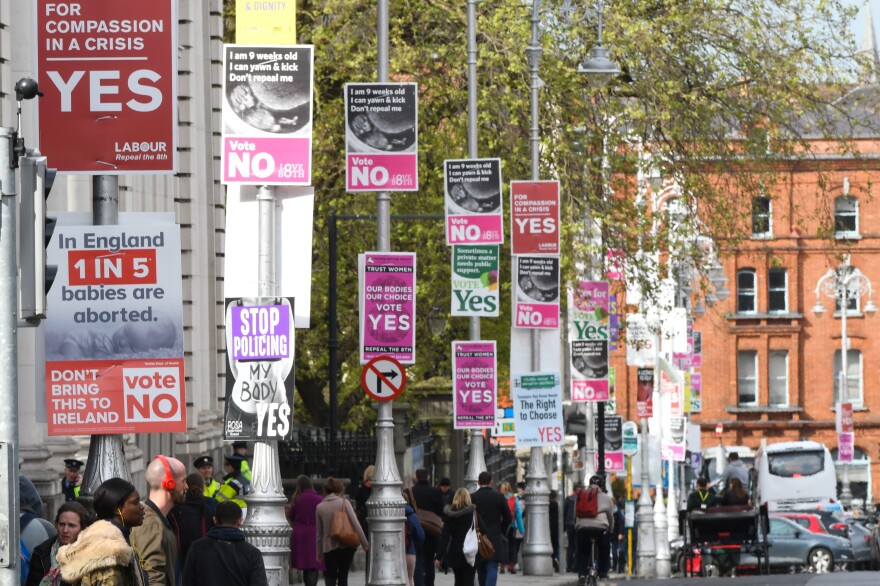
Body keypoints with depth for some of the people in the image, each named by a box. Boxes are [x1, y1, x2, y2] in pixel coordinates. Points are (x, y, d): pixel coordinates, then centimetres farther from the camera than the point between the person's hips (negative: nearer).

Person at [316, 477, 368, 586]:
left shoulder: (320, 507, 1)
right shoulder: (344, 503, -5)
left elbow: (319, 533, 8)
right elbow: (356, 524, -8)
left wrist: (319, 552, 16)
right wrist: (365, 543, -1)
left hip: (329, 547, 0)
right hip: (347, 546, 0)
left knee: (330, 577, 5)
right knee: (343, 577, 10)